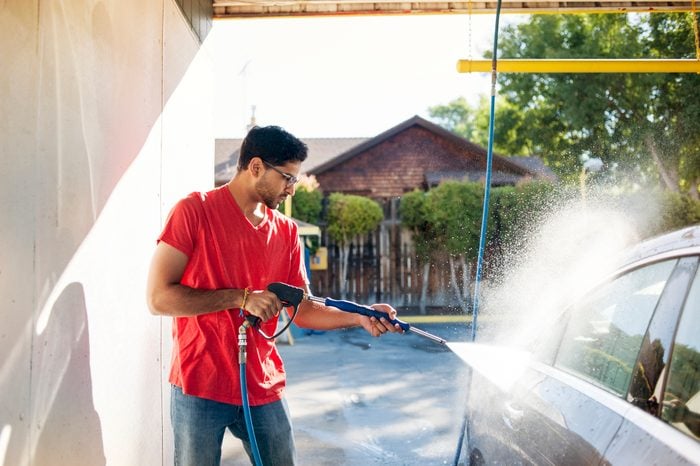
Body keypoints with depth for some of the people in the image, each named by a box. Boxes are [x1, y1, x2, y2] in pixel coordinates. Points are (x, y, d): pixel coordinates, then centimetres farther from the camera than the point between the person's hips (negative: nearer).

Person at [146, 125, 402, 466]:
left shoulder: (286, 231, 6)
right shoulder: (195, 211, -9)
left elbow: (302, 310, 9)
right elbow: (158, 298, -14)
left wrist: (358, 318, -6)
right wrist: (241, 298, -18)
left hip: (264, 389, 5)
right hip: (200, 389, -4)